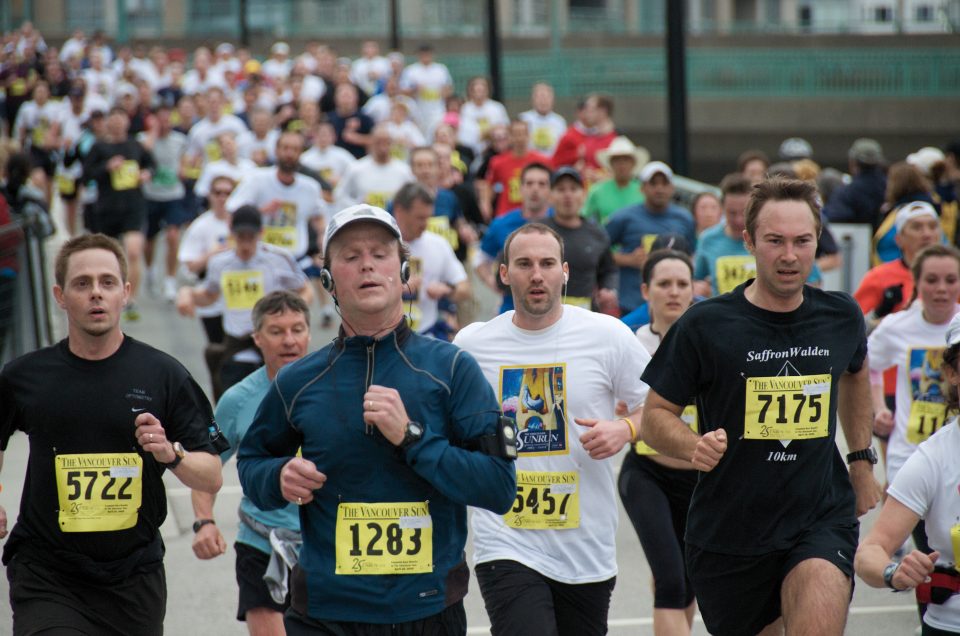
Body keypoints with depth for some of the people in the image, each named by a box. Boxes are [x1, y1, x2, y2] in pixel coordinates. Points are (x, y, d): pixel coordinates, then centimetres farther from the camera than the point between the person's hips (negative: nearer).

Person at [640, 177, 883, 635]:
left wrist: (861, 459, 22)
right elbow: (654, 417, -5)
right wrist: (694, 447, -24)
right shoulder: (705, 326, -10)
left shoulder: (841, 317, 1)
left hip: (823, 520, 1)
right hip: (728, 530, -1)